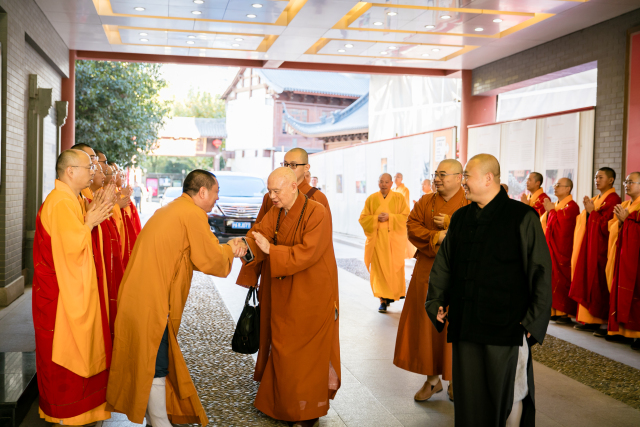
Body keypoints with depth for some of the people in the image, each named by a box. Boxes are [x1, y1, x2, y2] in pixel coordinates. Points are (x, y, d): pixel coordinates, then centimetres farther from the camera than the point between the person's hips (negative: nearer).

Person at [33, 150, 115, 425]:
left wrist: (91, 217, 4)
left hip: (71, 288, 10)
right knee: (66, 347, 2)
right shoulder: (62, 203, -21)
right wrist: (90, 222, -15)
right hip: (65, 291, -10)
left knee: (68, 347, 17)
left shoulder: (68, 200, 13)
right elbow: (73, 246, -28)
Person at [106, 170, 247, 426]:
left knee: (151, 363, 19)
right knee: (157, 367, 1)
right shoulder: (193, 214, -13)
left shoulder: (170, 211, 17)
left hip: (137, 297, 10)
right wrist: (229, 249, 7)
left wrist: (225, 251, 17)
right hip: (153, 304, -10)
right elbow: (213, 262, -12)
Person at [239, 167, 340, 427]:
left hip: (312, 294, -7)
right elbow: (258, 232, -4)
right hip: (285, 293, 7)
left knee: (309, 352, 6)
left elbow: (306, 253, -26)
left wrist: (270, 250, -29)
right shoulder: (275, 212, 3)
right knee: (283, 349, 16)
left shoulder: (317, 214, -20)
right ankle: (282, 403, 35)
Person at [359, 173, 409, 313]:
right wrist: (376, 218, -13)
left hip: (394, 238, 0)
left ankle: (396, 293, 25)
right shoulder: (371, 199, 6)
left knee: (394, 268, 1)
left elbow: (406, 217, -3)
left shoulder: (399, 198, 3)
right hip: (377, 239, 1)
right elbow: (363, 218, 4)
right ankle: (383, 299, -1)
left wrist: (389, 217, -15)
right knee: (380, 269, -4)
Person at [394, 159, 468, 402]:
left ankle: (456, 379, 20)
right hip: (428, 272, 3)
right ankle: (432, 378, 20)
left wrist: (450, 224, -15)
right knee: (426, 324, 6)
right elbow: (412, 227, -2)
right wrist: (436, 237, -17)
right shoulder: (425, 202, 8)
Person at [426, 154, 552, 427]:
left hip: (506, 326, -4)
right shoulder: (460, 218, 11)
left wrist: (533, 320, -7)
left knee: (509, 397, 6)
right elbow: (443, 264, 18)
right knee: (469, 399, 11)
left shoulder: (522, 217, -5)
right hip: (465, 326, 5)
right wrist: (436, 302, 8)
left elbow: (541, 272, -5)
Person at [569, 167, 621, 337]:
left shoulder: (613, 199, -8)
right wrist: (587, 209, 4)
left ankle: (605, 322, -2)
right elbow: (584, 221, 20)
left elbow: (607, 225, -17)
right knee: (589, 282, 7)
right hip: (590, 246, 9)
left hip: (602, 247, -9)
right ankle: (589, 319, 12)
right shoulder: (595, 199, 18)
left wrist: (592, 211, -12)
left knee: (600, 285, -7)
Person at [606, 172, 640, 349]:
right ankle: (620, 329, 12)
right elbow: (612, 227, 12)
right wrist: (619, 221, -6)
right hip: (622, 253, 7)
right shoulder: (624, 205, 17)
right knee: (619, 290, 6)